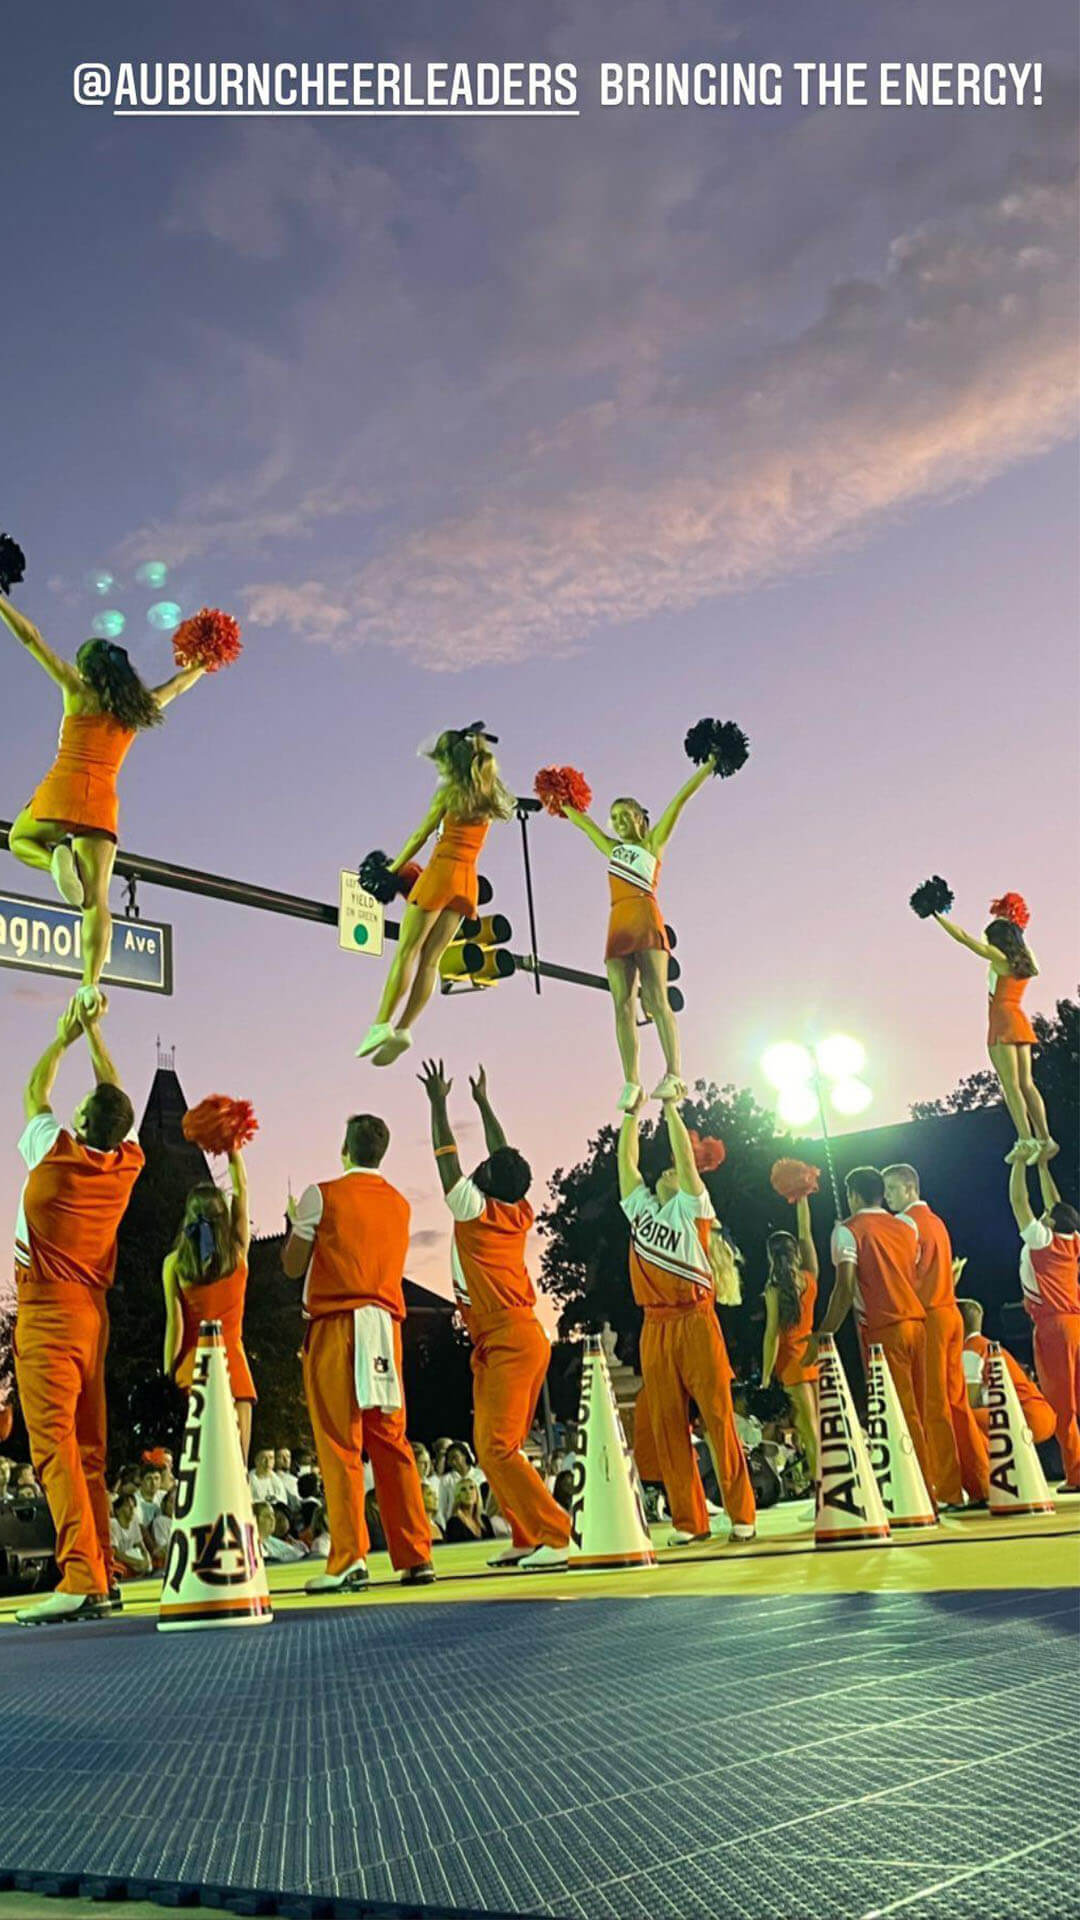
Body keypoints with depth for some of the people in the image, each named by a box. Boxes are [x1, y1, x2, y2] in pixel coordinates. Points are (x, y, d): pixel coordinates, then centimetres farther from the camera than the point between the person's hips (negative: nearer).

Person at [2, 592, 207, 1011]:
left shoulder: (78, 690, 6)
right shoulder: (139, 707, 15)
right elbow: (177, 684, 34)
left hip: (63, 788, -3)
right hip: (103, 801, 3)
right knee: (97, 900, 2)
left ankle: (59, 856, -8)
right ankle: (91, 984, -12)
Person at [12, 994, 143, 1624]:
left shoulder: (56, 1153, -10)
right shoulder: (127, 1165, 2)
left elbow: (35, 1092, 8)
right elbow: (117, 1100, 19)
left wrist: (65, 1036, 22)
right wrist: (94, 1032, 24)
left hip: (47, 1312, -6)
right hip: (94, 1315, 6)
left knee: (53, 1444, -13)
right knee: (89, 1452, 11)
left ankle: (80, 1577, -22)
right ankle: (101, 1577, 13)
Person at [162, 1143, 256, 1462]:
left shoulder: (174, 1263, -1)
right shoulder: (238, 1252, 1)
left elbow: (175, 1325, -4)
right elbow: (241, 1188, 11)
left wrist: (167, 1376, 1)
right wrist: (232, 1146, 17)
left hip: (191, 1366, 0)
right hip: (232, 1364, 0)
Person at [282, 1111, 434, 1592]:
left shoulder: (322, 1196, -3)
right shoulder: (400, 1204, 13)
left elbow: (293, 1265, 3)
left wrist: (295, 1222, 22)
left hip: (334, 1325, -5)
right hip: (385, 1326, 5)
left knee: (339, 1444, -3)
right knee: (392, 1443, 8)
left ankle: (349, 1560, -5)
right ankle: (415, 1556, 9)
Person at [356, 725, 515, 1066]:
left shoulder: (450, 790, -1)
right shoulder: (487, 796, 15)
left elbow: (420, 836, 1)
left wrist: (391, 871, 7)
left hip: (443, 870, -6)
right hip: (469, 880, 6)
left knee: (406, 951, -7)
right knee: (430, 958, 2)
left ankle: (382, 1024, -15)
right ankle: (403, 1028, -4)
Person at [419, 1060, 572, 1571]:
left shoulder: (477, 1212, -9)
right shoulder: (520, 1216, 9)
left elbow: (446, 1156, -4)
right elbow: (506, 1159, 22)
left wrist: (438, 1101, 6)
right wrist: (483, 1103, 31)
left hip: (512, 1341, -9)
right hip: (497, 1344, 9)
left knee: (498, 1447, -12)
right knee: (490, 1447, 12)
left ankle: (554, 1535, -14)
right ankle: (525, 1539, 12)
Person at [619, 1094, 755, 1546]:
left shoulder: (691, 1208, 7)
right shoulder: (640, 1208, 19)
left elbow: (686, 1156, -2)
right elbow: (626, 1159, 18)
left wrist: (670, 1107, 1)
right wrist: (632, 1110, 18)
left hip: (696, 1322, -4)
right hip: (655, 1328, 5)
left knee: (719, 1419, -2)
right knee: (666, 1426, 3)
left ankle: (741, 1514, 3)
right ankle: (688, 1519, 10)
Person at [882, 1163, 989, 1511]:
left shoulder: (907, 1222, -8)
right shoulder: (936, 1221, 18)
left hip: (925, 1316, -8)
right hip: (950, 1312, 8)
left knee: (933, 1406, -5)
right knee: (956, 1401, 10)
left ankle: (949, 1492, -4)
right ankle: (980, 1485, 11)